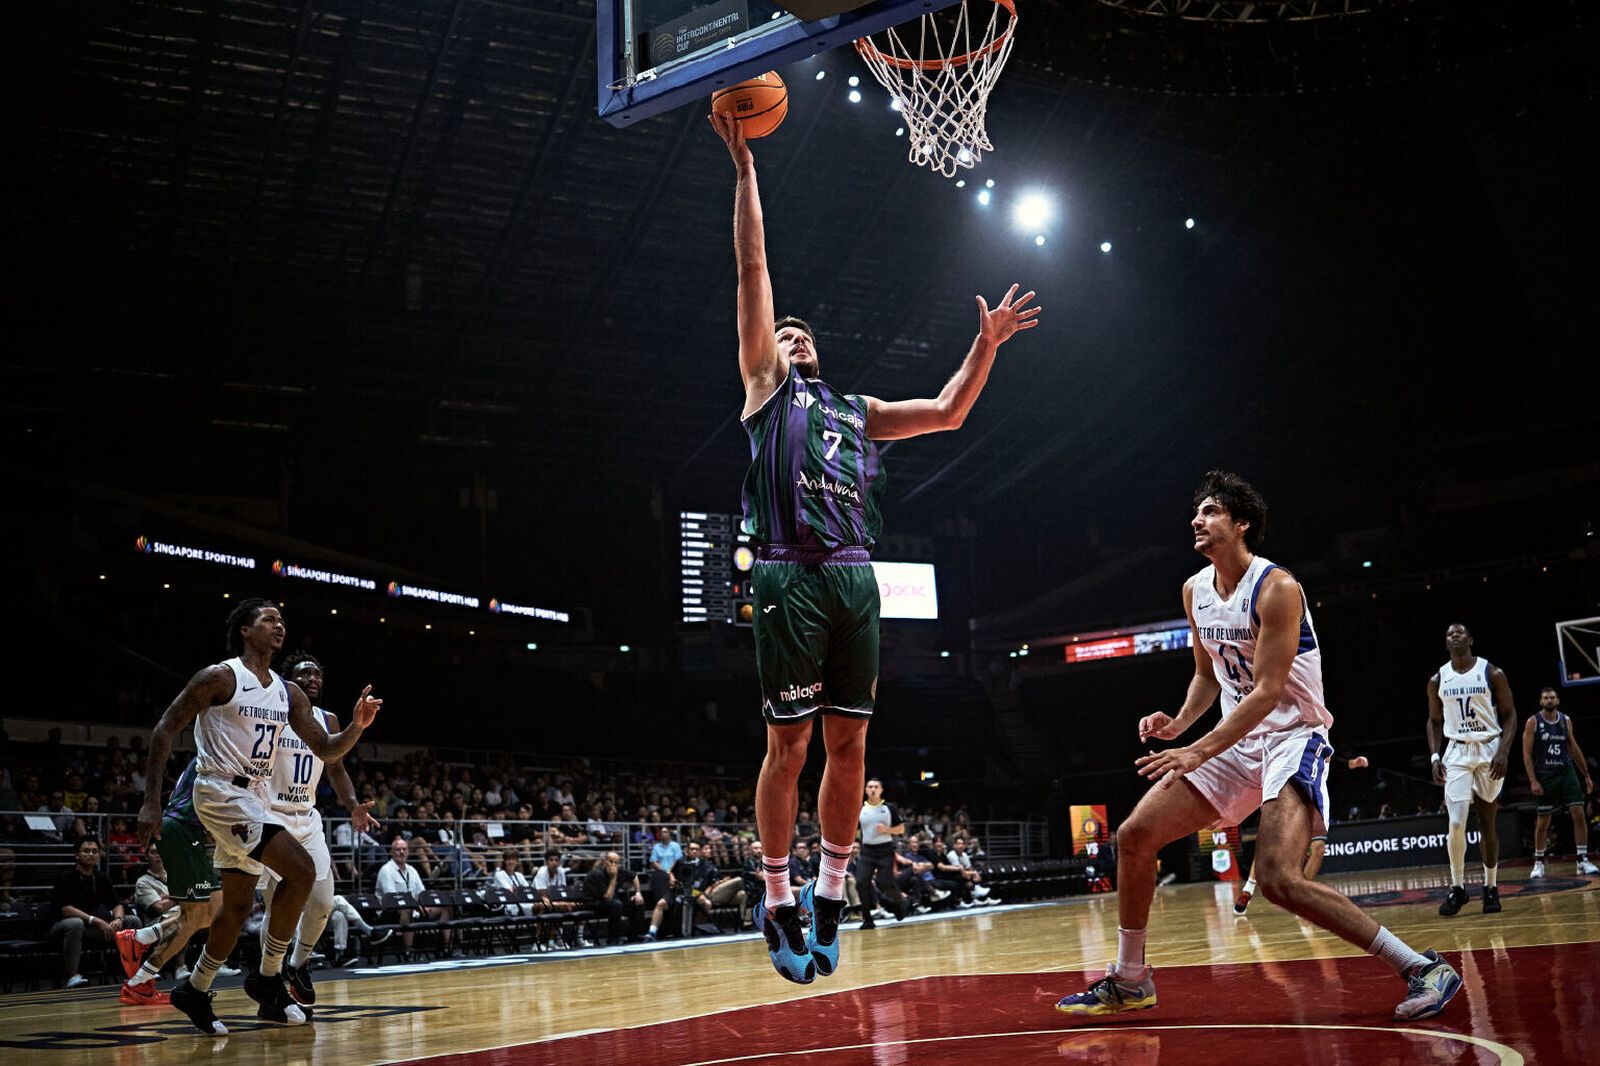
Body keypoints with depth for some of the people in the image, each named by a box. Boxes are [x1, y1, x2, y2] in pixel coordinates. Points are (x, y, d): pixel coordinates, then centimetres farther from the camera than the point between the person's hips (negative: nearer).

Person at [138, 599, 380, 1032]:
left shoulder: (289, 693, 9)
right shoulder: (220, 676, -10)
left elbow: (327, 749, 10)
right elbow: (165, 728, -11)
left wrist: (357, 726, -11)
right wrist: (151, 802, -16)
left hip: (255, 800, 8)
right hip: (222, 793, -8)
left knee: (238, 907, 14)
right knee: (301, 870, -20)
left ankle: (195, 991, 32)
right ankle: (268, 977, -6)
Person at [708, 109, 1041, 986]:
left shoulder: (857, 411, 27)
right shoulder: (765, 387, 13)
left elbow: (947, 413, 25)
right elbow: (753, 271, 8)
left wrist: (985, 346, 15)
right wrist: (745, 169, 5)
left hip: (856, 580, 5)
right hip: (791, 577, -5)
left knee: (849, 744, 3)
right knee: (788, 745, -4)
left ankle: (829, 894, 14)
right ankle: (777, 900, 7)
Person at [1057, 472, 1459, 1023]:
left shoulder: (1276, 588, -18)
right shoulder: (1194, 591, 7)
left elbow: (1268, 690, -23)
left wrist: (1200, 752, -30)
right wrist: (1179, 723, -1)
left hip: (1293, 738, -8)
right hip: (1237, 740, 8)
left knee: (1277, 877, -27)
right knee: (1134, 837, 2)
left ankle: (1424, 970, -14)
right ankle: (1128, 980, 17)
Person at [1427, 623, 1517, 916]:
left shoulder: (1492, 673, -3)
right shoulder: (1438, 680, 5)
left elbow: (1509, 714, -1)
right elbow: (1434, 721, 13)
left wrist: (1503, 751, -13)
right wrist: (1435, 756, 1)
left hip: (1490, 750, -1)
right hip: (1457, 752, 1)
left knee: (1487, 822, 6)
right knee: (1456, 824, -11)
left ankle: (1491, 887, 20)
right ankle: (1457, 888, 1)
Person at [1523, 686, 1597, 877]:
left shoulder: (1566, 720, 7)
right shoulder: (1533, 722, -4)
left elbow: (1574, 749, 15)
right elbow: (1526, 753, -6)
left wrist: (1587, 776, 15)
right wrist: (1533, 781, -14)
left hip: (1567, 773, 3)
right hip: (1545, 777, -3)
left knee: (1579, 814, -9)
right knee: (1543, 822, 3)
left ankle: (1583, 861, -3)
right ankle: (1539, 862, 17)